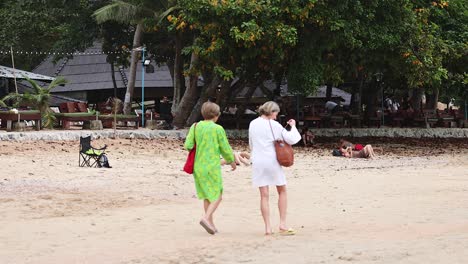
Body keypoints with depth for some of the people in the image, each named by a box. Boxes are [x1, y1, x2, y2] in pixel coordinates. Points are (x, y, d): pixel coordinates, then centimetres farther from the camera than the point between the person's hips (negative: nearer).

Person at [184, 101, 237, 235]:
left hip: (198, 167, 5)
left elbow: (188, 145, -4)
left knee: (207, 196, 16)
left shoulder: (195, 127, 1)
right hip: (212, 166, -5)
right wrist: (232, 161, 14)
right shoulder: (218, 129, -9)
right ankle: (206, 218, -17)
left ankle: (211, 224, 15)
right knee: (217, 196, 3)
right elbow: (225, 149, -4)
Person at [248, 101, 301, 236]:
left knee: (264, 195, 4)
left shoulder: (253, 124, 6)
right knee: (282, 191, 12)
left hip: (258, 162, 4)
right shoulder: (274, 125, -8)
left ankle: (268, 227, -1)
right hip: (272, 161, -3)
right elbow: (292, 139, -7)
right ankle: (282, 224, 6)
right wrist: (293, 126, 7)